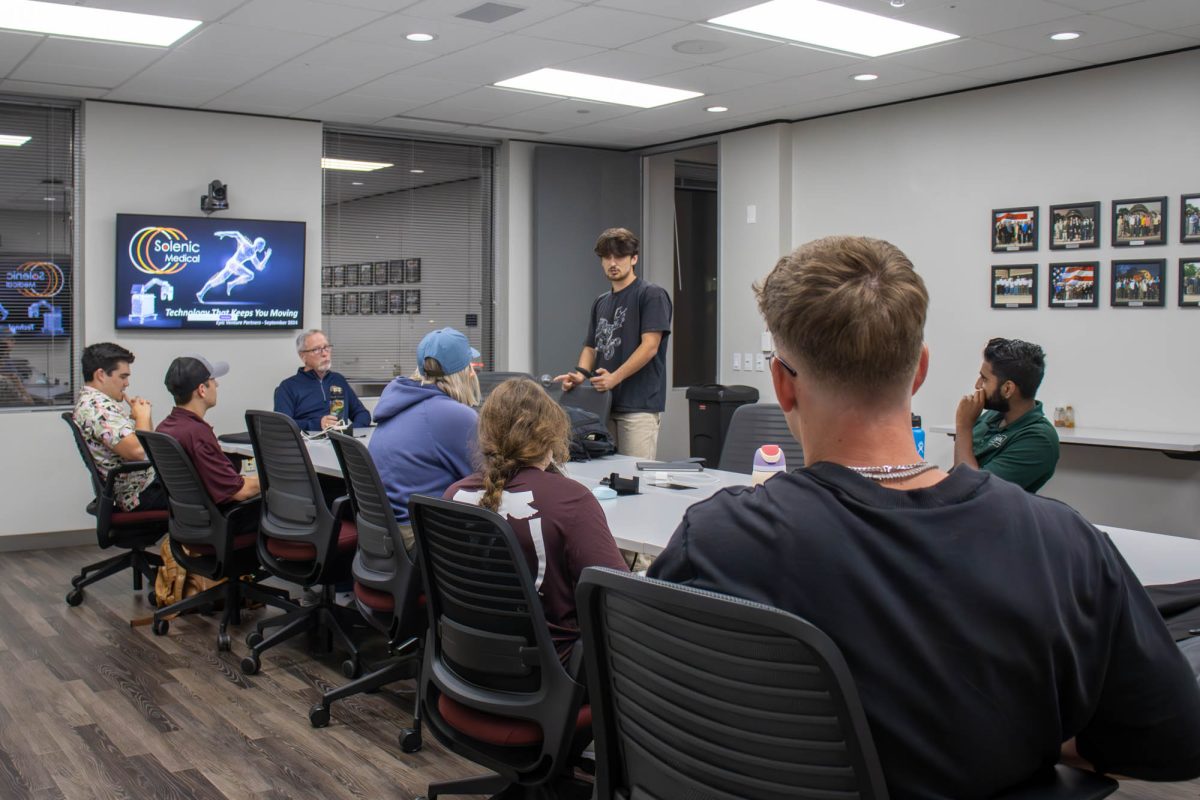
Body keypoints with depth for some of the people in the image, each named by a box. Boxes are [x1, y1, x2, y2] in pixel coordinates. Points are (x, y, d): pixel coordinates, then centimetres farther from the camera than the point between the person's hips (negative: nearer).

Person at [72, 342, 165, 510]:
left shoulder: (91, 401, 15)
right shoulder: (97, 406, -18)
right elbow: (137, 451, -29)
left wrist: (142, 413, 3)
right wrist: (143, 416, -12)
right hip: (143, 493, -10)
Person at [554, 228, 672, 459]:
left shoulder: (651, 295, -4)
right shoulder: (600, 303, 19)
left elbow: (650, 346, -12)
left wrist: (614, 378, -19)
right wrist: (580, 374, -2)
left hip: (639, 407, -7)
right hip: (603, 404, 7)